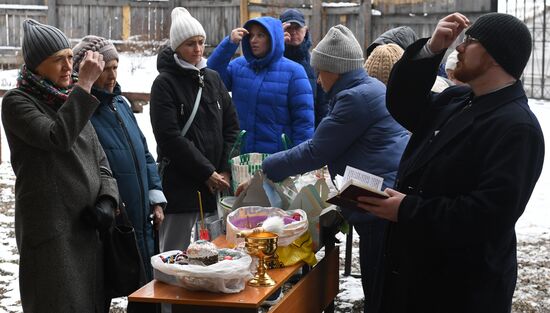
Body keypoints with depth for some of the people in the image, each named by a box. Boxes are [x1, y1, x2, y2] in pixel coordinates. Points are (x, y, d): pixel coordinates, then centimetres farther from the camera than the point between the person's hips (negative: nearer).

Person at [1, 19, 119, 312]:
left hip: (87, 228, 7)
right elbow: (57, 137, -23)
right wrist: (85, 84, -20)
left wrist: (107, 201, -2)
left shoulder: (71, 101, 16)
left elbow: (99, 162, 16)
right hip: (49, 231, -7)